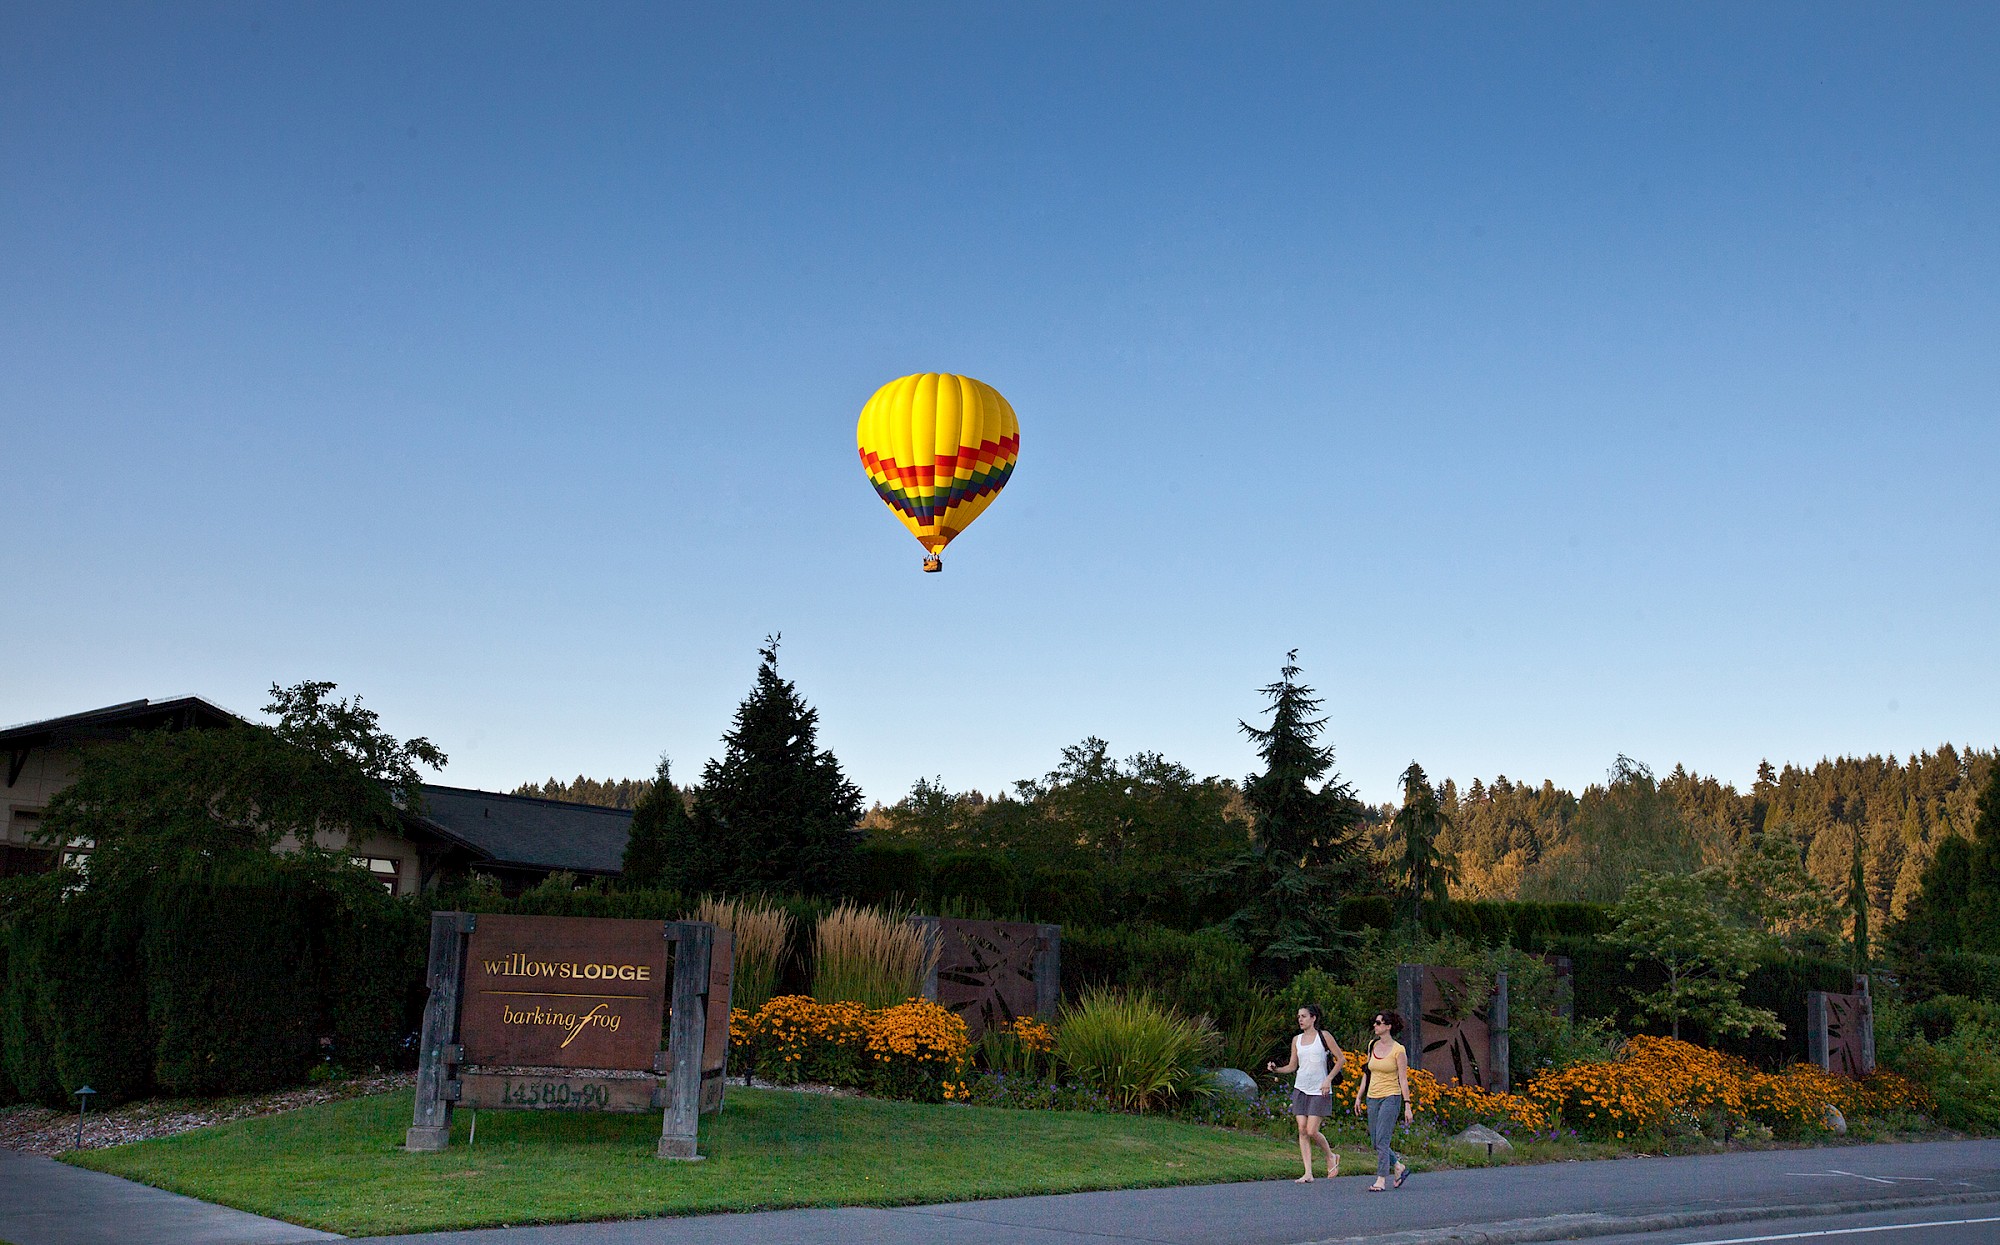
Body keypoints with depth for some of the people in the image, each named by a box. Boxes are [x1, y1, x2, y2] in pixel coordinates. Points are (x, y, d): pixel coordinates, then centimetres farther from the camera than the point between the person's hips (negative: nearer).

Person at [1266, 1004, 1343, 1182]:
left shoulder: (1324, 1036, -3)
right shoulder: (1297, 1040, 10)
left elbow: (1341, 1059, 0)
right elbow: (1292, 1066, 14)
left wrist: (1328, 1079, -9)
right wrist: (1276, 1069, -4)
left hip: (1319, 1091, -5)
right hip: (1300, 1089, 5)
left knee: (1312, 1131, -11)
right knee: (1302, 1130, -2)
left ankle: (1331, 1157, 17)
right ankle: (1308, 1173, 1)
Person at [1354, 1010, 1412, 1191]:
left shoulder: (1398, 1050, -8)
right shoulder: (1372, 1046, 9)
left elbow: (1403, 1079, -8)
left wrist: (1407, 1105, -11)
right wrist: (1359, 1096, 15)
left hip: (1391, 1097, -7)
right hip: (1373, 1099, 7)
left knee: (1382, 1141, -11)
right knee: (1376, 1142, 8)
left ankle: (1381, 1180, -5)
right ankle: (1399, 1168, 27)